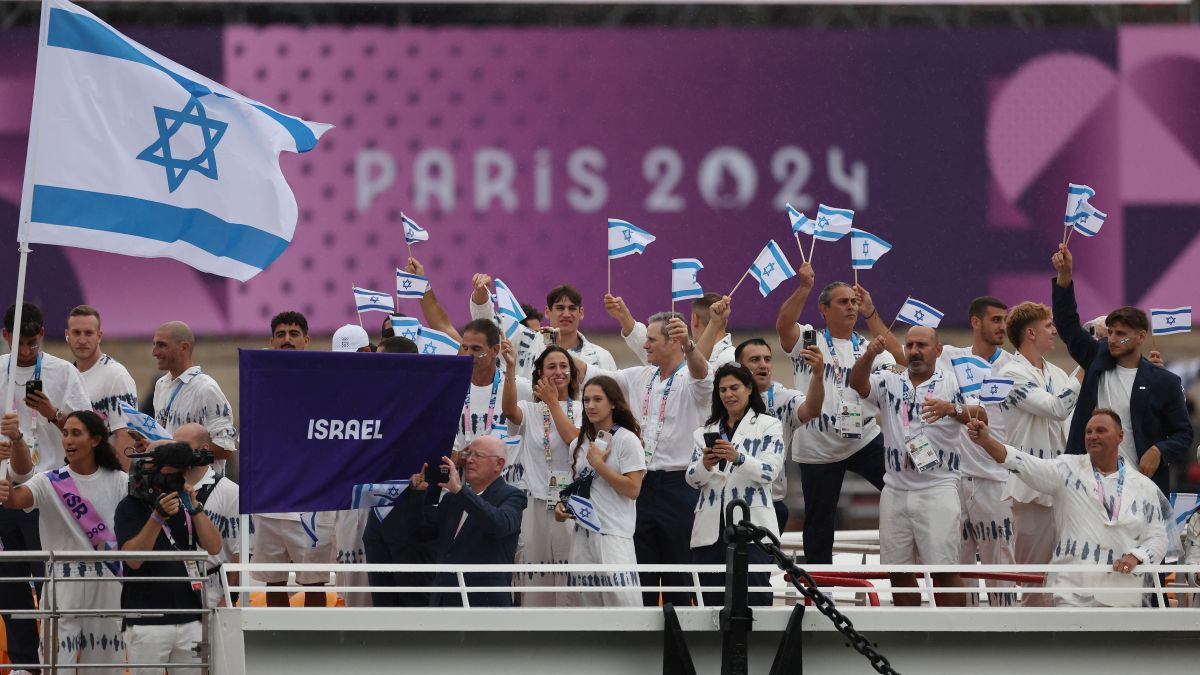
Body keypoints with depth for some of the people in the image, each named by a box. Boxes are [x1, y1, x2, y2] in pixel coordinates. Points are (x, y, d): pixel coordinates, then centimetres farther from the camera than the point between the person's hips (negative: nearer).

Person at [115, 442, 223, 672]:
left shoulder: (185, 504, 13)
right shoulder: (130, 507, -2)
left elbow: (214, 548, 4)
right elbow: (133, 559, -14)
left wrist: (195, 507, -8)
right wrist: (158, 517, -24)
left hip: (189, 618, 4)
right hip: (147, 619, -4)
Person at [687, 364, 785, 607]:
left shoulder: (769, 426, 8)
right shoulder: (706, 431, 20)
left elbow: (770, 471, -6)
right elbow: (692, 479, 10)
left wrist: (737, 458, -23)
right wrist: (705, 465, -13)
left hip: (751, 525, -4)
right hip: (710, 529, 4)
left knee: (754, 600, -13)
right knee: (713, 603, 1)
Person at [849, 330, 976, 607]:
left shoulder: (952, 383, 2)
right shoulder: (890, 382, 11)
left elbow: (981, 416, -12)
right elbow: (857, 383, -8)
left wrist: (951, 409, -33)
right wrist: (870, 355, -28)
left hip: (937, 488, -4)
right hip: (895, 489, 4)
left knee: (944, 571, -10)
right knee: (899, 572, 8)